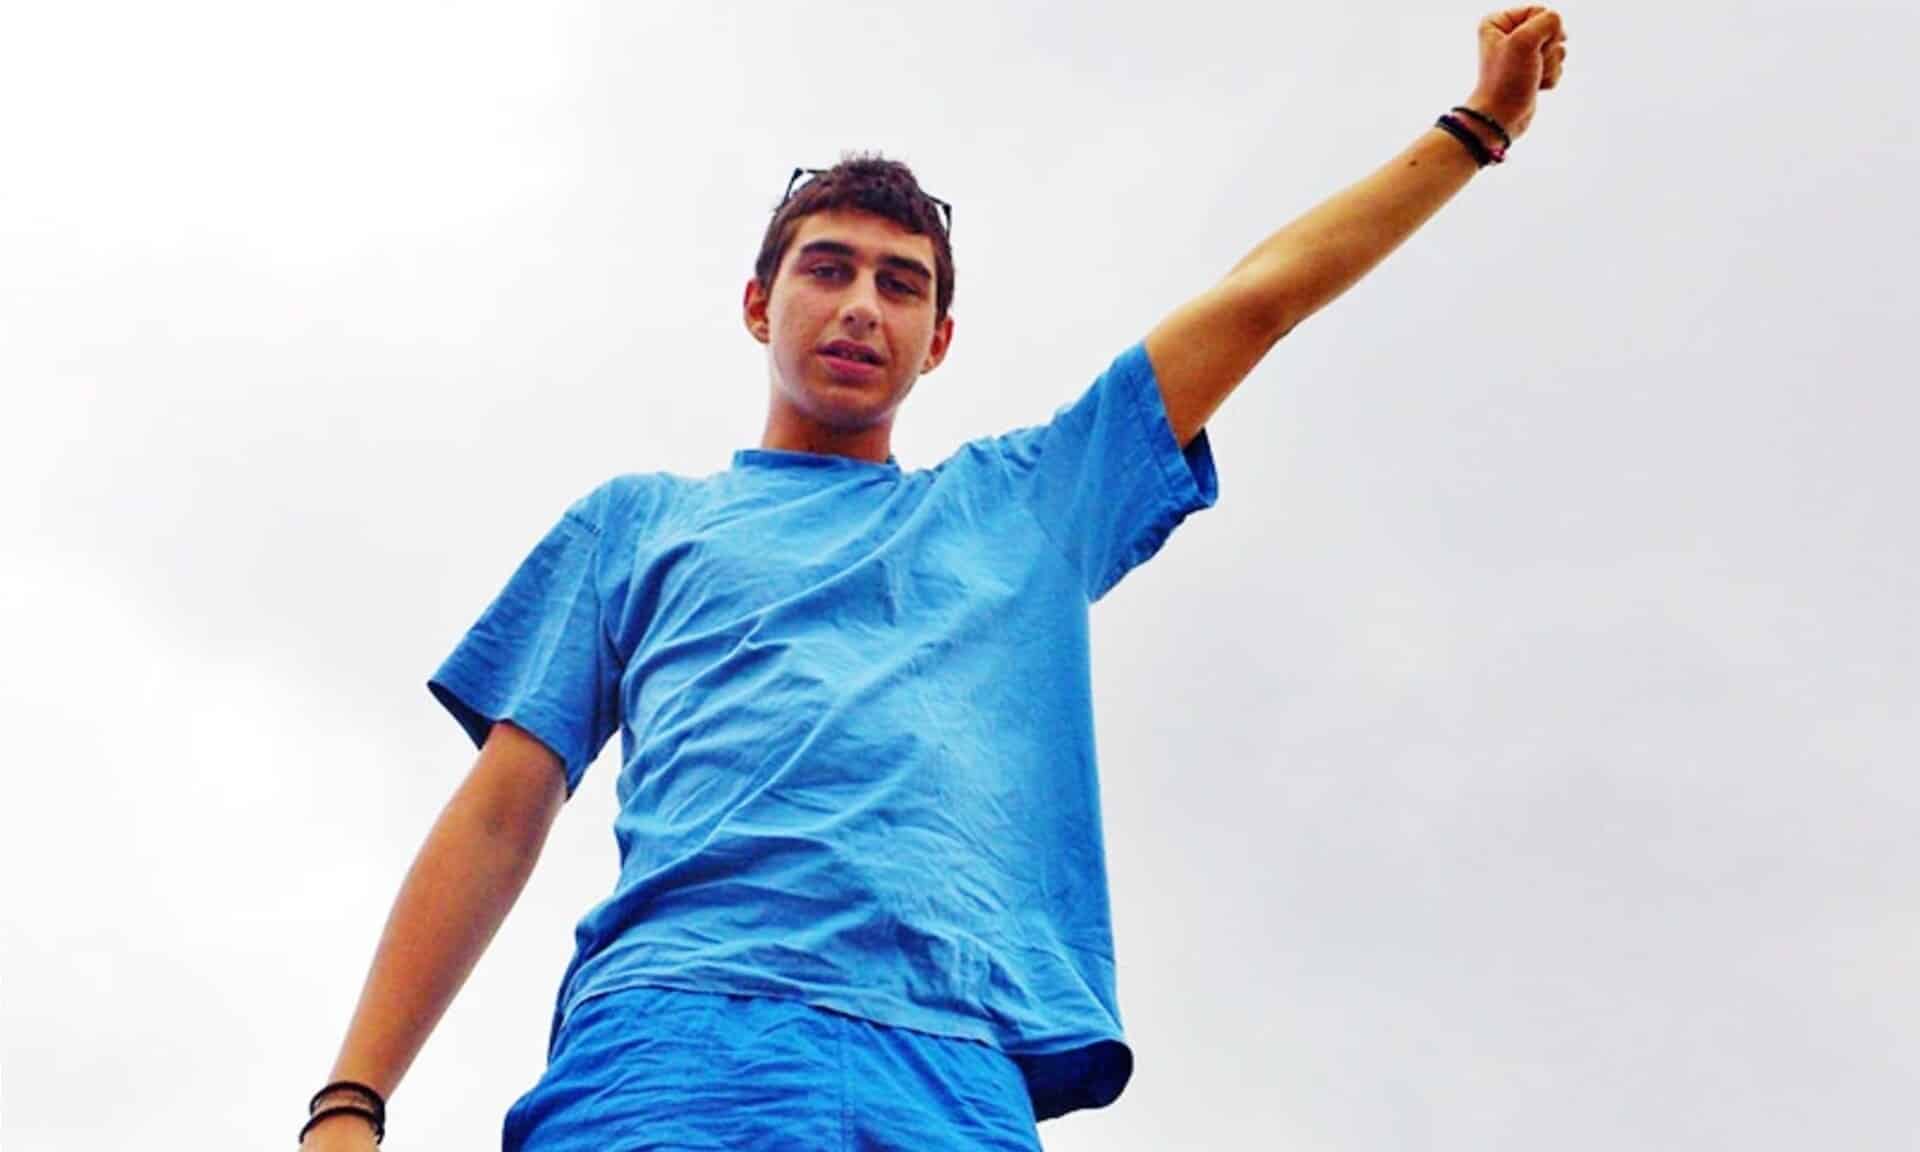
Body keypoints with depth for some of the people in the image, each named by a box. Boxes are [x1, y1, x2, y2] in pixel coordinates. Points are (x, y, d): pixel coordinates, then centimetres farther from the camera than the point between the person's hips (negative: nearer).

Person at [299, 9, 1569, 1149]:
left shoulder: (1024, 502, 28)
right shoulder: (640, 521, 24)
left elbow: (1260, 297, 31)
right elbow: (499, 816, 16)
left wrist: (1475, 126, 35)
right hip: (672, 1032, -1)